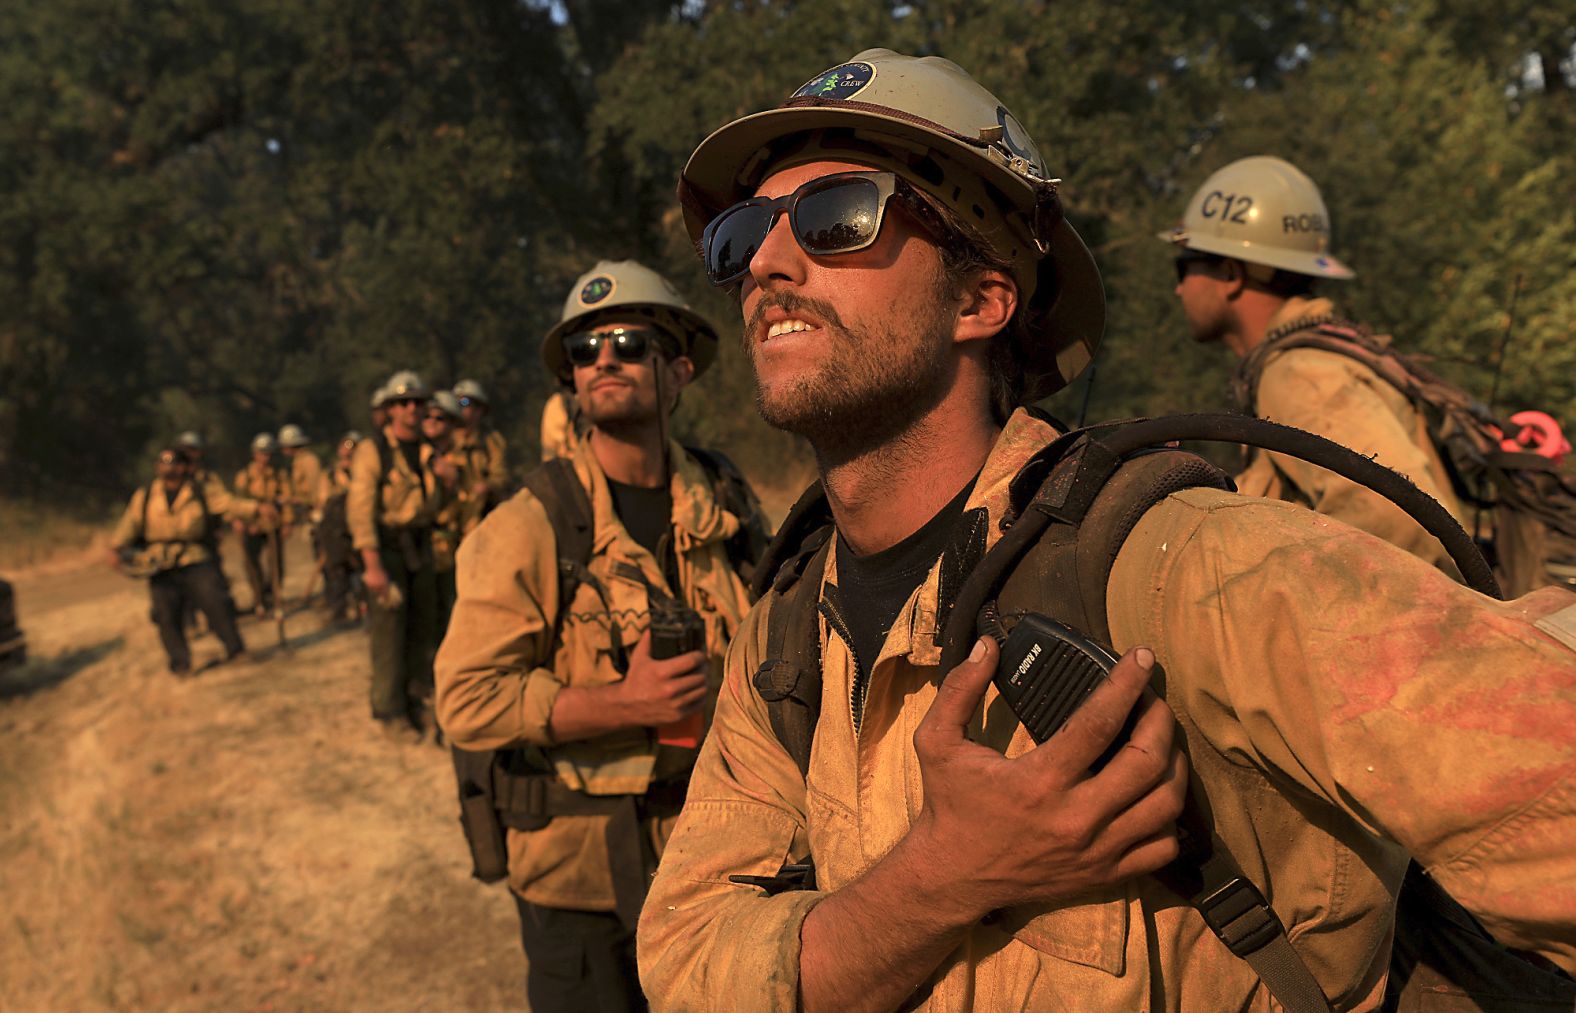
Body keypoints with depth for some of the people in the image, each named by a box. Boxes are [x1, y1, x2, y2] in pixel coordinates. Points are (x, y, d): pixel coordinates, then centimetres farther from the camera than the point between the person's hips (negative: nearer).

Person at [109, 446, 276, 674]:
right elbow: (130, 523, 4)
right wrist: (116, 548, -13)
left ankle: (235, 649, 3)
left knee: (217, 603, -13)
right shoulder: (144, 497, 12)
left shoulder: (203, 493, 5)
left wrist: (257, 508, -27)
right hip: (161, 568, 2)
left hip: (197, 563, -2)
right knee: (167, 616, -3)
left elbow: (228, 502, -9)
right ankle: (180, 663, 10)